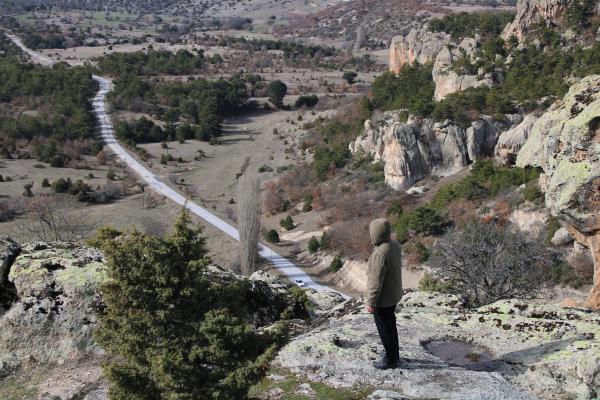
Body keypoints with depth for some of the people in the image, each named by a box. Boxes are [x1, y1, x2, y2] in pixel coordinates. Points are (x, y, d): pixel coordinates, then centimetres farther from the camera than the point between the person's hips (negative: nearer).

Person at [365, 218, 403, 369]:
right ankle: (394, 354, 39)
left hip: (382, 298, -9)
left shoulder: (380, 254, -31)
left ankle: (391, 359, 25)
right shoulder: (395, 245, -4)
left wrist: (370, 302, -17)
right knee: (390, 325, 23)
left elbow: (376, 281, -27)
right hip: (394, 294, 9)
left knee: (384, 328, 9)